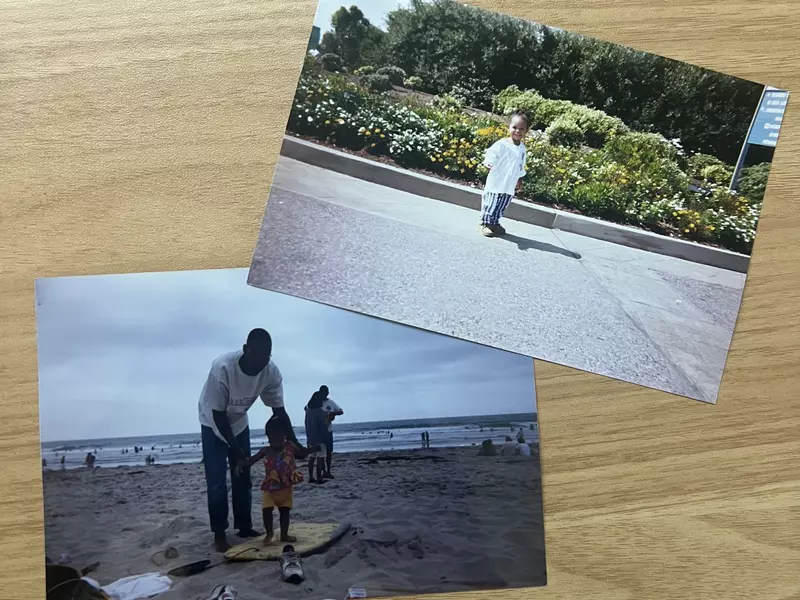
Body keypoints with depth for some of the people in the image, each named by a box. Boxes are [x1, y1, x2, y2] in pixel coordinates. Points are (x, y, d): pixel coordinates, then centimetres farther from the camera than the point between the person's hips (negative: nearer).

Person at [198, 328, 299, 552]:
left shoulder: (272, 372, -26)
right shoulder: (223, 368, -39)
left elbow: (279, 411, -15)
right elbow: (218, 414, -31)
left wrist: (295, 444, -23)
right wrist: (236, 450, -30)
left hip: (239, 423, 4)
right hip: (213, 425, -4)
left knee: (243, 478, 7)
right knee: (217, 482, -7)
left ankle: (244, 527, 19)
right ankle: (219, 534, 4)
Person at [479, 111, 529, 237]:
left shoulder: (523, 149, 6)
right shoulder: (501, 145, -15)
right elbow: (490, 157, -14)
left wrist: (519, 182, 20)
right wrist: (488, 164, -32)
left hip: (510, 187, 6)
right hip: (495, 184, -6)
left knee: (501, 208, 15)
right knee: (491, 205, -1)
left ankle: (494, 223, 28)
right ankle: (485, 224, 11)